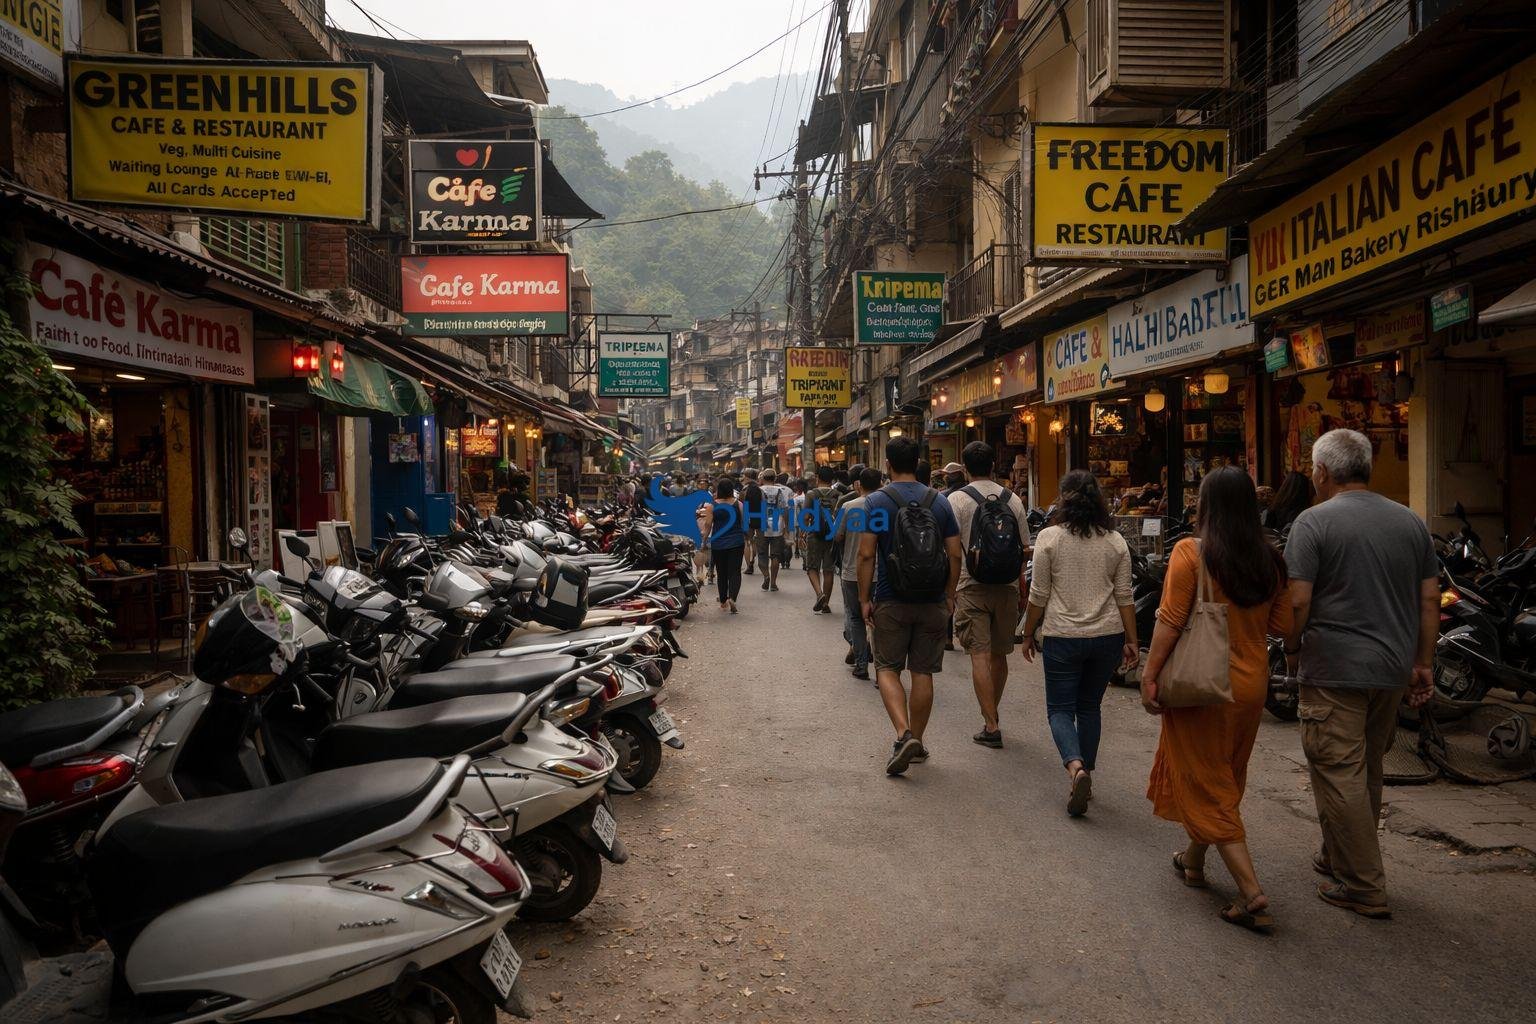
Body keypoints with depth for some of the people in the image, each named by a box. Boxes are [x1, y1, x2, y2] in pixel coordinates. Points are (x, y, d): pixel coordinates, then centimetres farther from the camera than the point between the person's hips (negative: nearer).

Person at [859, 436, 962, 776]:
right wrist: (949, 595, 12)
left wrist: (864, 598, -4)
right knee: (923, 673, 11)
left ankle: (904, 734, -13)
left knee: (887, 669, 6)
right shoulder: (939, 501, 3)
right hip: (932, 602, 3)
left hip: (890, 601, -3)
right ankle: (917, 742, 19)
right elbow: (955, 554, 2)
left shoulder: (877, 501, -7)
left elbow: (866, 554, -11)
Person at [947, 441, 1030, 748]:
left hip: (972, 587, -4)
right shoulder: (1013, 499, 6)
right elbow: (1026, 549, 9)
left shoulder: (957, 499, -5)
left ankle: (991, 726, -7)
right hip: (1007, 586, 4)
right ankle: (992, 715, 30)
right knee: (999, 654, 15)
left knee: (980, 654, -3)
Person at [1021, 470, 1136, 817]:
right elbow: (1124, 597, 3)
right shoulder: (1115, 541, 2)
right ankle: (1086, 782, 22)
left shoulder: (1049, 538, -7)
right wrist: (1131, 640, 10)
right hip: (1107, 635, 4)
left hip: (1063, 636, -3)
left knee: (1060, 709, 6)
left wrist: (1028, 635, 5)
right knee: (1090, 707, 17)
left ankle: (1076, 767, -20)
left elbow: (1038, 595, -6)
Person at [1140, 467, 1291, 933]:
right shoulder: (1270, 559, 1)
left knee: (1206, 785, 4)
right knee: (1224, 779, 21)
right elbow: (1281, 625, 5)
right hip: (1252, 682, 6)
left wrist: (1149, 675, -11)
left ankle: (1252, 893, -3)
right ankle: (1193, 862, 39)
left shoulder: (1191, 552, -15)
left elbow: (1170, 622, -17)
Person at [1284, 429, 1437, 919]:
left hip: (1334, 669, -7)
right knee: (1368, 770, 18)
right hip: (1393, 669, 7)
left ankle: (1364, 887, 4)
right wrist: (1423, 663, 14)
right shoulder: (1410, 521, 8)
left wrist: (1292, 649, 0)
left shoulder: (1314, 521, -10)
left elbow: (1298, 601, -16)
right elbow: (1430, 599, 9)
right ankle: (1340, 857, 34)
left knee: (1339, 773, 0)